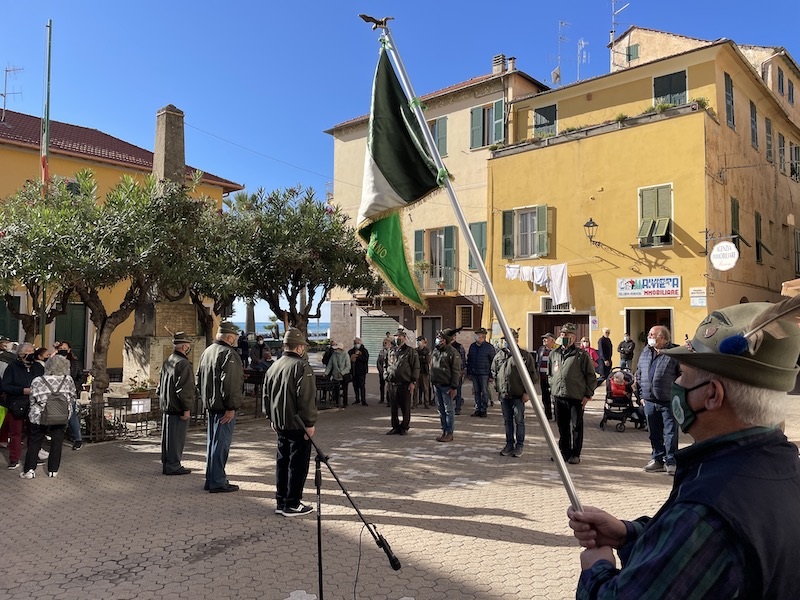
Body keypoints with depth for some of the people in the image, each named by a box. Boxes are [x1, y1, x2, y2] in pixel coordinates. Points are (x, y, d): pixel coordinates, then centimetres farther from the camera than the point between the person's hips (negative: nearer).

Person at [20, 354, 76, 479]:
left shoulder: (37, 381, -6)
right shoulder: (68, 380, -6)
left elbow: (32, 401, 3)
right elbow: (72, 398, 5)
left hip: (39, 417, 0)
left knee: (34, 442, 13)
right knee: (56, 443, 11)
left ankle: (29, 469, 9)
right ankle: (53, 470, 14)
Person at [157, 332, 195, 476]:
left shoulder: (167, 362, 12)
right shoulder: (184, 363, -17)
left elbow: (160, 385, 19)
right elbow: (184, 388, -21)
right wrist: (187, 408, -17)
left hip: (166, 406, 9)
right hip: (178, 408, -9)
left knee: (167, 435, 15)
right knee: (177, 437, -2)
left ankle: (166, 463, 24)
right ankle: (173, 466, 2)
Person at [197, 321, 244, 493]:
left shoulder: (207, 351, 14)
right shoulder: (229, 354, -17)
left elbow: (199, 378, 21)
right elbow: (229, 383, -23)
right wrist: (231, 407, -20)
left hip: (210, 404, 10)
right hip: (224, 407, -10)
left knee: (212, 442, 16)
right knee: (221, 443, -4)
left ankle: (211, 479, 25)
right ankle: (218, 482, 1)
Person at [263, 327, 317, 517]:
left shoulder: (274, 366, 10)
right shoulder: (302, 366, -15)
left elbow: (266, 395, 18)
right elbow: (306, 399, -20)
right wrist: (310, 423, -14)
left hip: (280, 423, 8)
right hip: (298, 425, -8)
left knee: (282, 462, 15)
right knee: (297, 464, 0)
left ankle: (280, 502, 22)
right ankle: (292, 505, 5)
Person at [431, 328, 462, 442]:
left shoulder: (452, 353, -12)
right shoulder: (435, 351, 12)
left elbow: (456, 371, -13)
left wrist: (454, 387, -17)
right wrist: (432, 382, 15)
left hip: (447, 386, -7)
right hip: (436, 385, 7)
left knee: (448, 410, -1)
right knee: (441, 409, 12)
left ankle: (449, 433, 6)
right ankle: (444, 431, 21)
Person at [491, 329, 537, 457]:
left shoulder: (525, 355, -5)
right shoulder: (499, 355, 9)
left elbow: (532, 375, -4)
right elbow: (494, 373, 20)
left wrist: (527, 392, -8)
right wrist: (497, 389, 13)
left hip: (518, 395, -5)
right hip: (503, 395, 5)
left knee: (519, 421, 0)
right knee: (507, 421, 12)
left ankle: (519, 446, 11)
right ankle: (509, 444, 23)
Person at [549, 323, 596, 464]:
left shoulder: (581, 355, -4)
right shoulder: (554, 354, 10)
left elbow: (591, 376, -2)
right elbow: (550, 374, 22)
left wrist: (588, 395, -6)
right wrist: (552, 389, 13)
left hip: (576, 398, -5)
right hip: (559, 397, 5)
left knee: (576, 426, 2)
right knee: (562, 427, 12)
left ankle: (575, 454, 11)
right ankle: (564, 452, 24)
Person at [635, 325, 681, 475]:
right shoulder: (645, 353, 11)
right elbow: (639, 374, 19)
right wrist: (642, 393, 13)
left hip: (668, 401, -6)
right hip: (650, 401, 6)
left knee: (670, 432, 0)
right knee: (654, 433, 13)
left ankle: (670, 462, 9)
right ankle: (657, 460, 24)